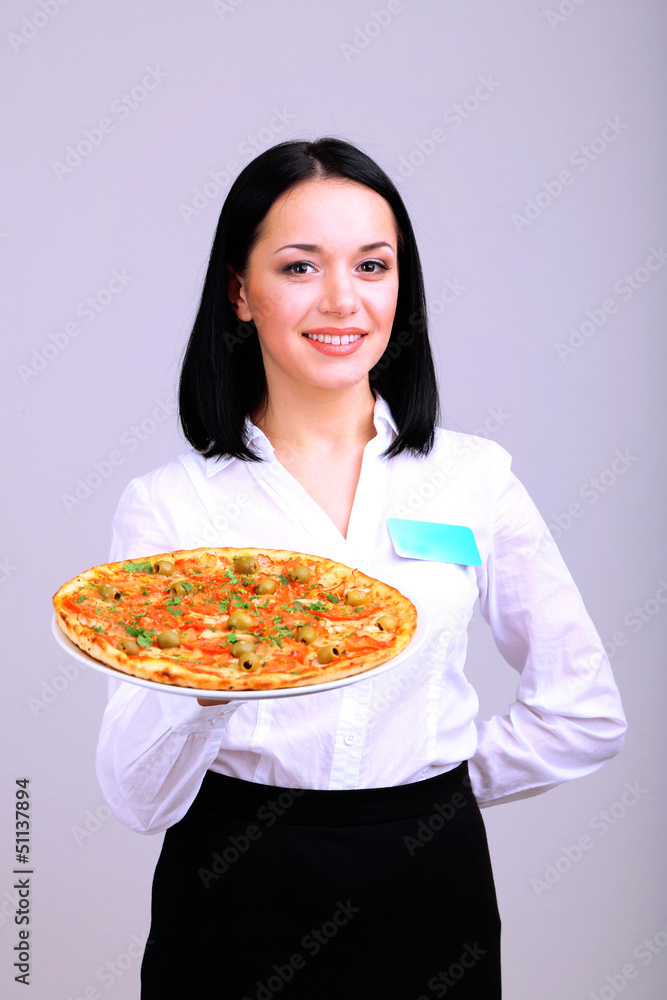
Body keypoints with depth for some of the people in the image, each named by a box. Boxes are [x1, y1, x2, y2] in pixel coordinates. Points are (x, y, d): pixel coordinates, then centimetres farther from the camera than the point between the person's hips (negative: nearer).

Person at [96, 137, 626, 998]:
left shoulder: (475, 475, -4)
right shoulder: (166, 503, -8)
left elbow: (585, 714, 2)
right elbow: (139, 799, -12)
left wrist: (428, 791, 0)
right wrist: (204, 687, -30)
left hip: (428, 892, 1)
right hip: (233, 903, 0)